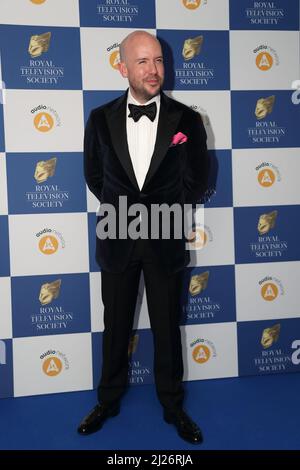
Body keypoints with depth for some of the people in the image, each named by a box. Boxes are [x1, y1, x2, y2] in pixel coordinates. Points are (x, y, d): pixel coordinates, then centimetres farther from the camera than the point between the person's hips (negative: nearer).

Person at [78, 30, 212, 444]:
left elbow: (197, 181, 2)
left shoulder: (186, 120, -5)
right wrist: (125, 211, 6)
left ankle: (173, 405, 33)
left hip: (165, 240, 0)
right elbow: (94, 176, 9)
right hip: (118, 239, 1)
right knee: (115, 327, 14)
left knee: (167, 329, 12)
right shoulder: (101, 119, -2)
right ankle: (109, 400, 36)